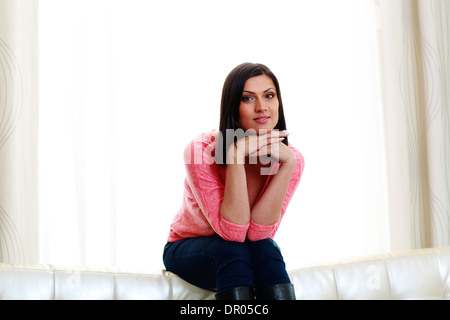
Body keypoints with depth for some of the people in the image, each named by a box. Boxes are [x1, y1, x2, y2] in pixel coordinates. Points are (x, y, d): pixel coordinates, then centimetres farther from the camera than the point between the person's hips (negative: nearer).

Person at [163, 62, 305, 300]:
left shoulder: (292, 159, -16)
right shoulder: (201, 151, -26)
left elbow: (257, 232, -26)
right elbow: (233, 232, -31)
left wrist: (288, 163, -32)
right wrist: (236, 156, -39)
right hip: (188, 251, -2)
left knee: (266, 248, -30)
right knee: (232, 250, -32)